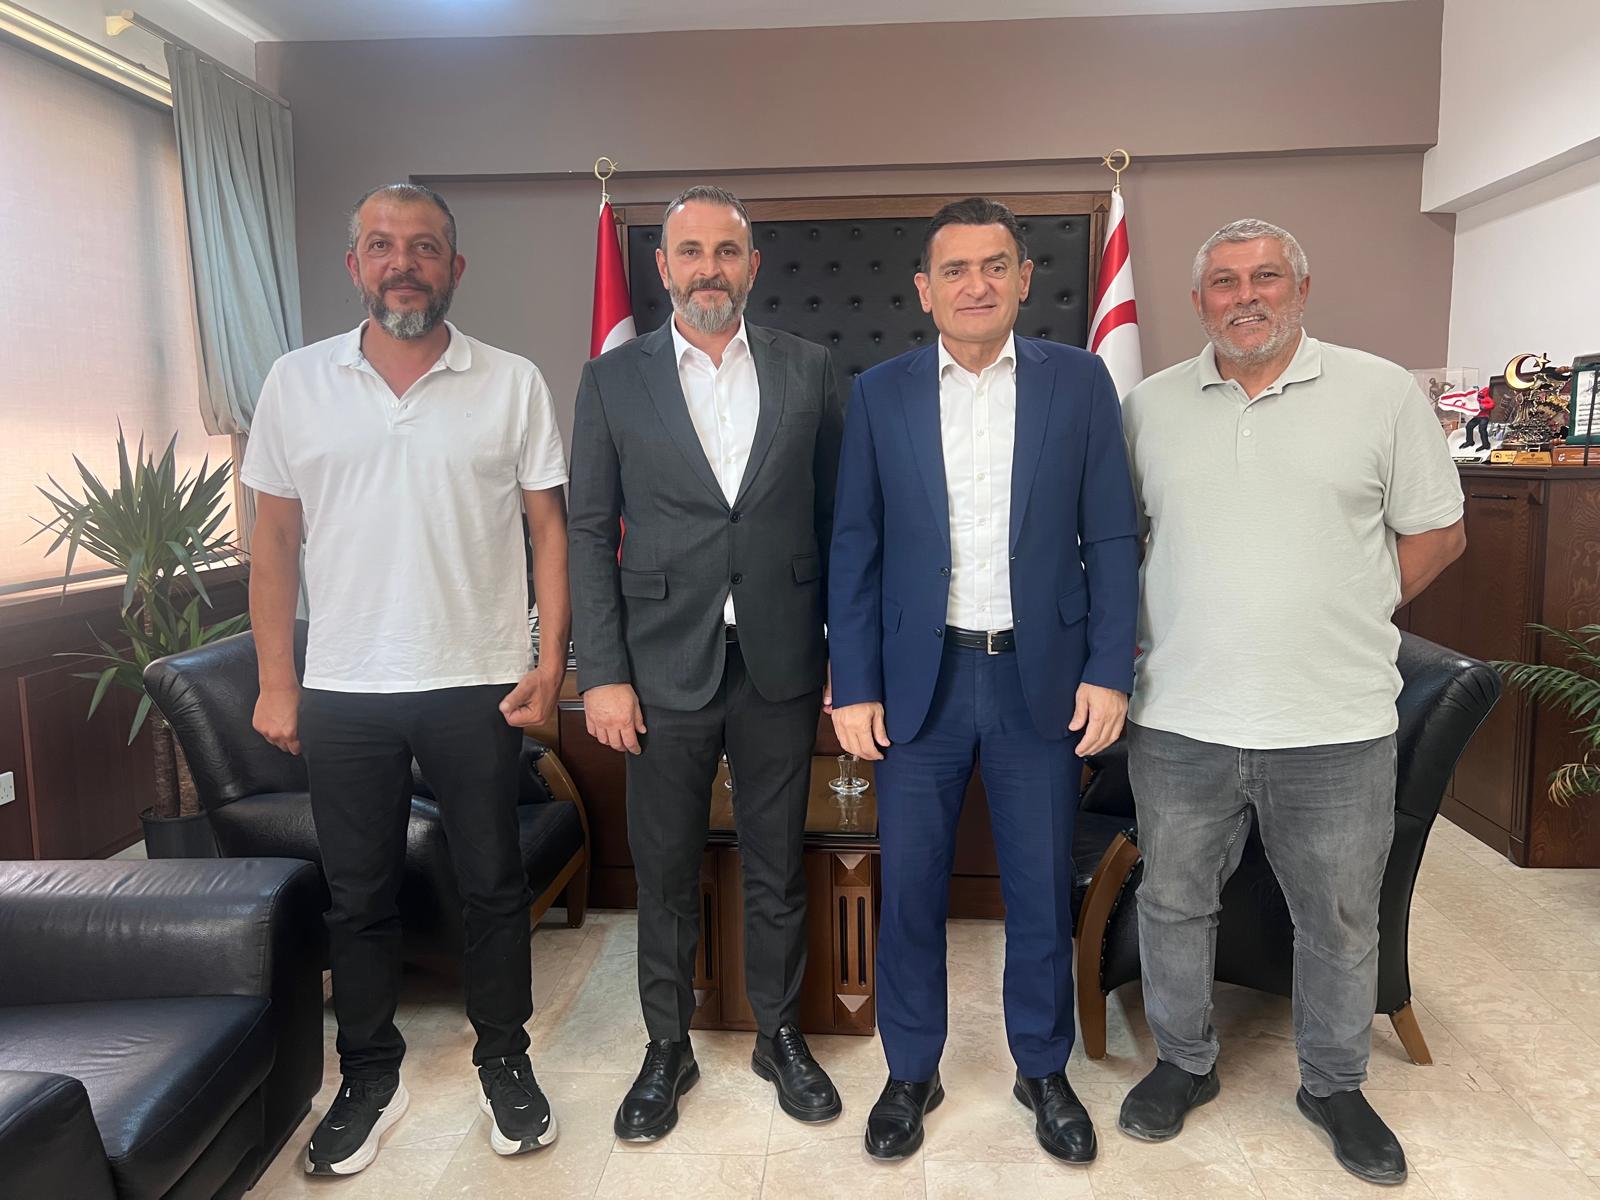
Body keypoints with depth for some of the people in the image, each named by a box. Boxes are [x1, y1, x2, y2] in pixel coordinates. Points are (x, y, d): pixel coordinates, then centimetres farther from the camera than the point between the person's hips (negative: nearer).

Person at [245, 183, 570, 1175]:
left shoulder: (513, 384, -1)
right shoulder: (297, 382, 3)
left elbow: (549, 527, 0)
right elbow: (275, 537, 6)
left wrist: (551, 661, -7)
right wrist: (275, 680, 2)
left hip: (478, 685, -1)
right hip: (343, 692, 2)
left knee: (494, 886, 10)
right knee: (358, 896, 14)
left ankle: (505, 1061, 31)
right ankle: (370, 1077, 33)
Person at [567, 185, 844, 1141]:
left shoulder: (808, 371, 3)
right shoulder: (613, 380, 1)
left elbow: (838, 517, 4)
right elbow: (590, 534, 0)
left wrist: (850, 655, 1)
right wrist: (602, 673, -5)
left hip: (781, 665, 1)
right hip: (665, 667, 0)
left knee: (778, 865, 14)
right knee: (666, 873, 12)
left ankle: (781, 1035, 34)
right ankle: (668, 1049, 32)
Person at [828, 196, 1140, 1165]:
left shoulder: (1079, 381, 1)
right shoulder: (880, 395, 2)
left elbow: (1112, 537, 1)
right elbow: (856, 550, 1)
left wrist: (1109, 671, -6)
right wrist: (854, 687, -3)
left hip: (1042, 678, 0)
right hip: (918, 680, 1)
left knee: (1043, 891, 12)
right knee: (910, 890, 9)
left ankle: (1044, 1069, 34)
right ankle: (912, 1072, 31)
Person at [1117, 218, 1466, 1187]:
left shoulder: (1383, 392, 0)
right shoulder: (1150, 406, 5)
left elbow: (1437, 532, 6)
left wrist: (1353, 616, 1)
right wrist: (1137, 635, 4)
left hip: (1336, 725, -1)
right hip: (1180, 720, 2)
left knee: (1341, 923, 14)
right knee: (1174, 903, 14)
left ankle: (1336, 1086, 38)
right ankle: (1185, 1063, 37)